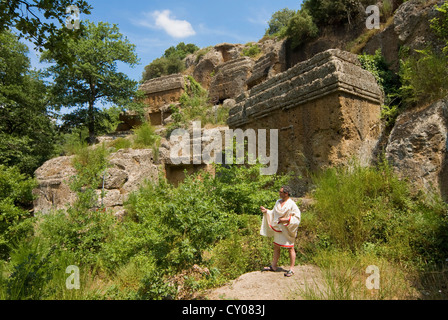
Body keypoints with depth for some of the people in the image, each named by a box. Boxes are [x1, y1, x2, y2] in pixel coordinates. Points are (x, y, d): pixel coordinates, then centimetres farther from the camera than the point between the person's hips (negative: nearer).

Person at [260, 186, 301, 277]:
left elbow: (297, 217, -14)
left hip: (287, 230, -7)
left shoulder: (292, 204, -15)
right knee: (276, 247, 13)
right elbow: (274, 213, 15)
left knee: (290, 249, 4)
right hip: (278, 229, 7)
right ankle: (273, 266, 25)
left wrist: (286, 219, -22)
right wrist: (266, 211, 1)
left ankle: (291, 269, 15)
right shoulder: (278, 202, 5)